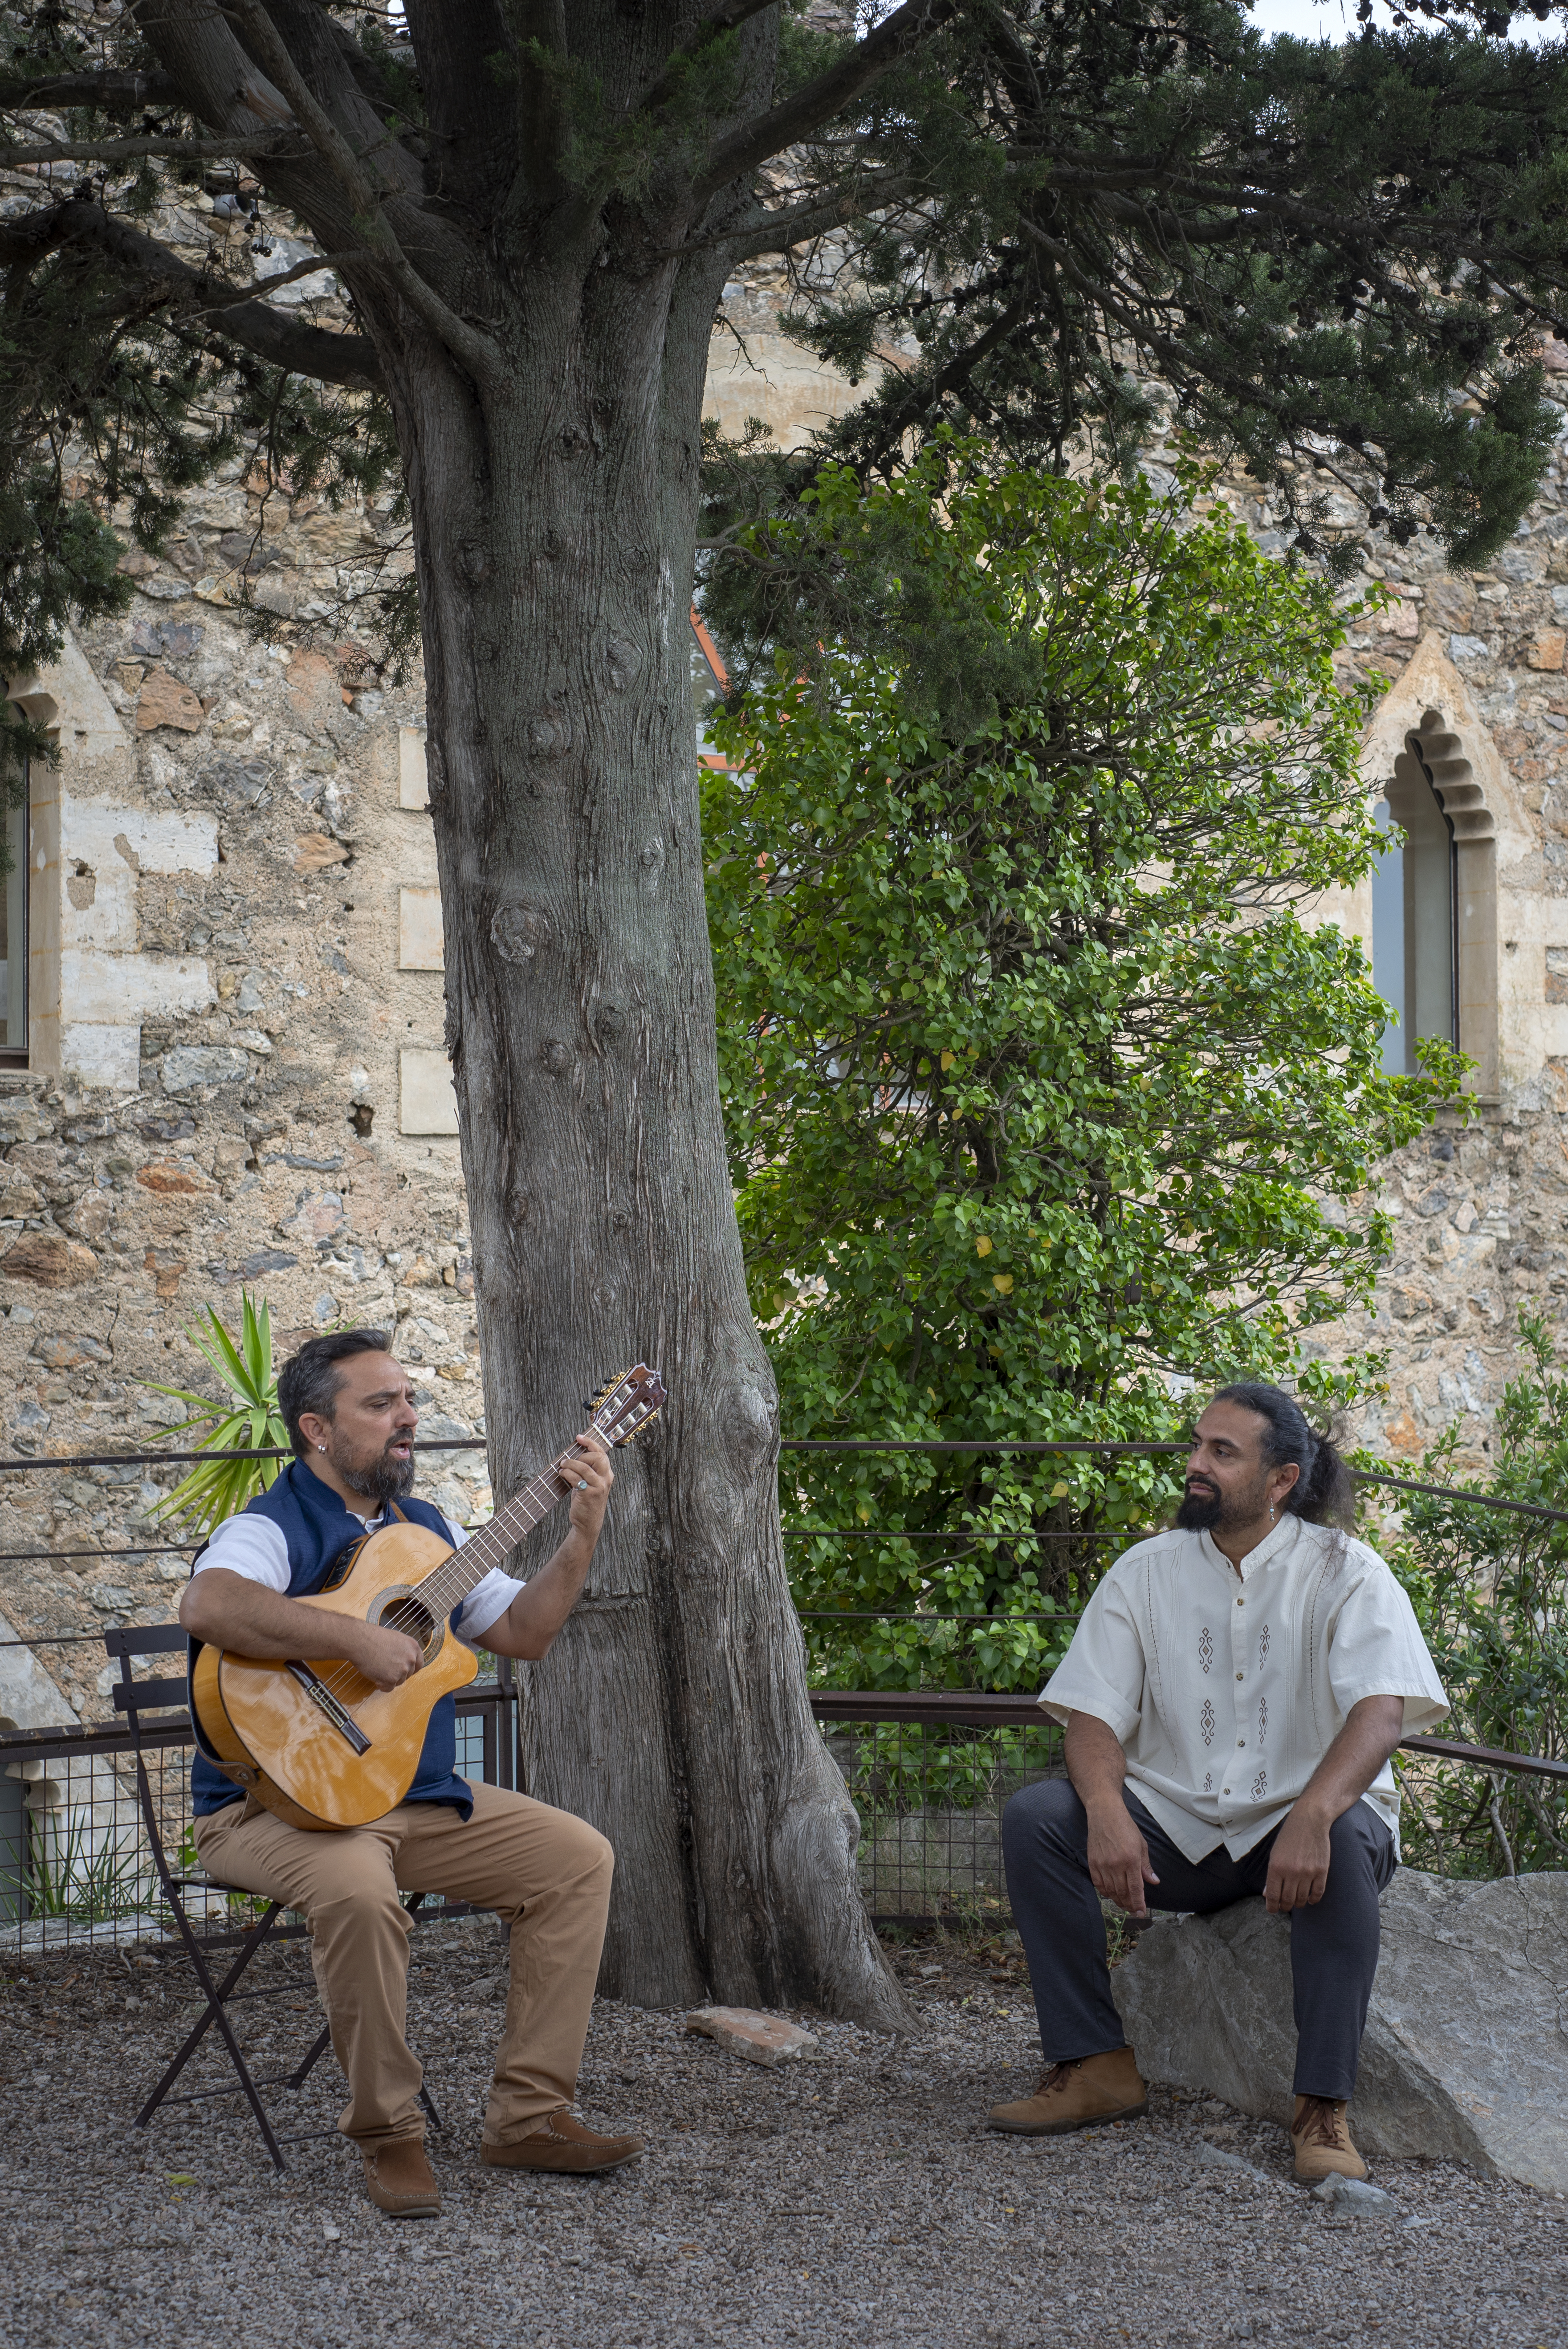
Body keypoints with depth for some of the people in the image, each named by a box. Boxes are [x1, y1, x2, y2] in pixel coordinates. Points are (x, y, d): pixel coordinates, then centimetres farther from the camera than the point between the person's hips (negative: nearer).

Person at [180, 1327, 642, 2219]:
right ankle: (389, 2135, -17)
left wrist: (585, 1530, 2)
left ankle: (531, 2115, 0)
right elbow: (208, 1607, -36)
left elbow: (522, 1631, 14)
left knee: (578, 1857, -4)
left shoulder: (428, 1529, 14)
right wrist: (359, 1637, -35)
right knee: (358, 1890, -38)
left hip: (416, 1799, 8)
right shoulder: (272, 1529, -13)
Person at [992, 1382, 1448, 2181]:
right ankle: (1096, 2065, -16)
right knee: (1034, 1817, -20)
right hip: (1174, 1828, 3)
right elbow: (1093, 1714, -3)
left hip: (1298, 1825, -3)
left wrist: (1312, 1815, -41)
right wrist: (1107, 1815, -27)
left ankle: (1323, 2106, -32)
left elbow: (1382, 1710, -21)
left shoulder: (1344, 1572, -6)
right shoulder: (1147, 1572, 4)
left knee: (1345, 1837, -37)